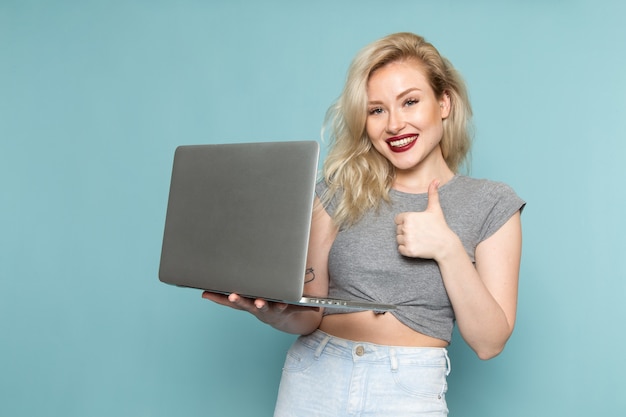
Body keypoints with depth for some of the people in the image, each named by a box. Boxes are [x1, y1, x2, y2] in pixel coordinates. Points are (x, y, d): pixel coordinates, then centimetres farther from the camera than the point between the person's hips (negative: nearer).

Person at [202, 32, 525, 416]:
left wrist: (448, 248, -17)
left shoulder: (491, 204, -2)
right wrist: (270, 309, -21)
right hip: (314, 377, 2)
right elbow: (308, 316, 1)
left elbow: (489, 342, -5)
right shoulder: (342, 190, 2)